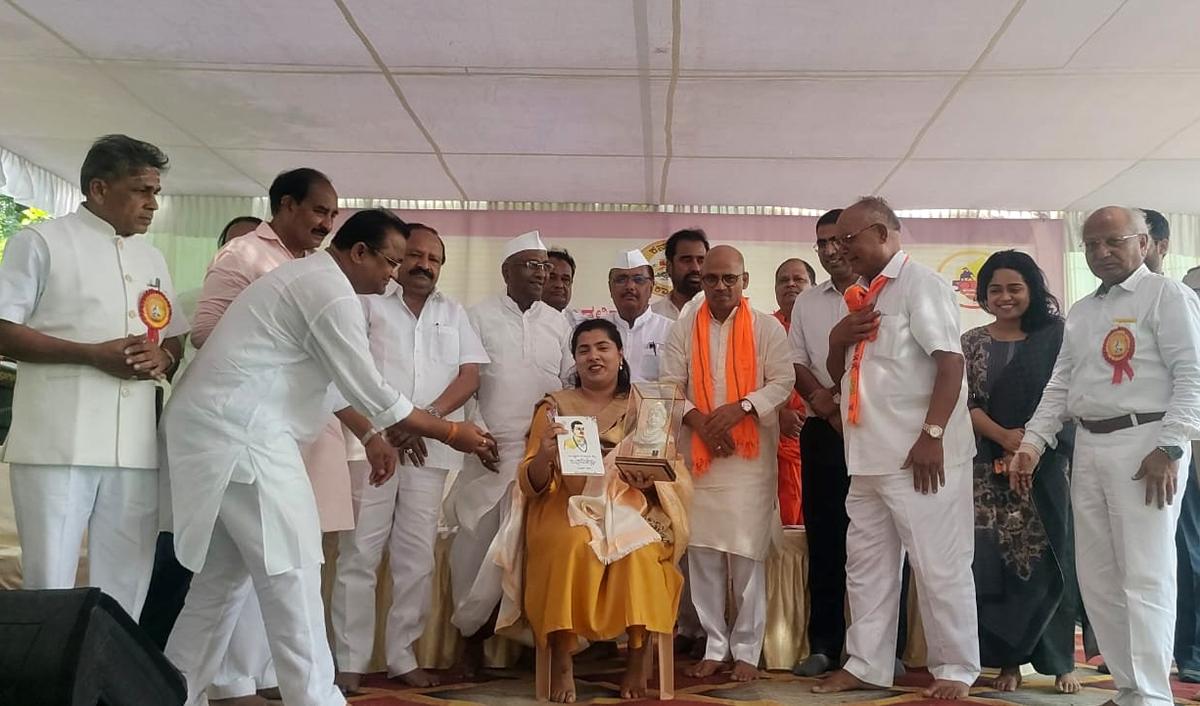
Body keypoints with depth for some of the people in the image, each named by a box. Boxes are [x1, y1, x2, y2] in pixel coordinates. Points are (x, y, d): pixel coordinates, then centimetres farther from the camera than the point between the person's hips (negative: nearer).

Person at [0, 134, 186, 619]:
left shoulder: (151, 259, 19)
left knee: (127, 585, 8)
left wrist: (162, 358, -3)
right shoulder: (41, 242, 2)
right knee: (50, 581, 0)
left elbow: (177, 341, 21)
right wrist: (93, 354, -16)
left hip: (135, 447, 5)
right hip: (59, 443, -5)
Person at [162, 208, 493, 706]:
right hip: (239, 433, -11)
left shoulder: (311, 278, 19)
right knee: (291, 575, -8)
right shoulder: (331, 291, -14)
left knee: (224, 576, 16)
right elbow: (371, 391, -13)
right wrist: (450, 432, -3)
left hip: (224, 428, 11)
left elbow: (333, 376, 24)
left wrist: (370, 437, 22)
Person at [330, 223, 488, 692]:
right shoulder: (369, 302, 7)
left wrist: (428, 417, -9)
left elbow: (470, 375, 8)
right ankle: (350, 662, 4)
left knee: (417, 558, 4)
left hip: (431, 450, 3)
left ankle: (403, 658, 13)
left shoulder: (453, 313, 18)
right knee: (360, 555, -3)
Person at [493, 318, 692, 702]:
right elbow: (531, 485, 1)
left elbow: (675, 475, 6)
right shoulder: (554, 407, 7)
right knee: (573, 544, -34)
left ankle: (638, 660, -18)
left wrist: (649, 478, -17)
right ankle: (561, 662, -24)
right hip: (567, 507, 0)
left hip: (630, 509, 1)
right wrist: (544, 456, -21)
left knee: (640, 551, -32)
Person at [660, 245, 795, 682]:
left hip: (752, 457, -2)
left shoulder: (767, 327, 3)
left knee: (748, 554, -1)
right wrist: (697, 419, -11)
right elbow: (669, 384, 4)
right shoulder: (684, 328, 9)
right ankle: (714, 646, 15)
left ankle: (747, 649, 11)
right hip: (698, 454, 2)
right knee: (702, 553, 4)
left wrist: (739, 408, -15)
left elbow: (783, 382, -3)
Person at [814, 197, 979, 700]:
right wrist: (839, 338, 1)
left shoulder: (920, 283, -8)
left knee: (939, 567, 1)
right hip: (869, 456, 9)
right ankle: (866, 665, 24)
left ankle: (956, 669, 15)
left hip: (920, 454, -9)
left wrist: (932, 435, -22)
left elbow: (950, 362, -16)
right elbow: (839, 375, 21)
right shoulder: (862, 295, 17)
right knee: (866, 564, 13)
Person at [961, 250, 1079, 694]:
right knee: (994, 562, -1)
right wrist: (1004, 436, -15)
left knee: (1051, 561, 2)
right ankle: (1008, 660, 9)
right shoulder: (972, 343, 7)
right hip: (991, 467, 1)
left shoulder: (1055, 337, 5)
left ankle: (1060, 660, 15)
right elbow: (963, 403, 0)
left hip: (1049, 464, 0)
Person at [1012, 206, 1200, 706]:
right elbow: (1060, 385, 20)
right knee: (1097, 576, 9)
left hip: (1144, 443, -7)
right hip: (1088, 446, 7)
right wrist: (1032, 443, 10)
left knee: (1144, 576, -8)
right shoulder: (1079, 313, 20)